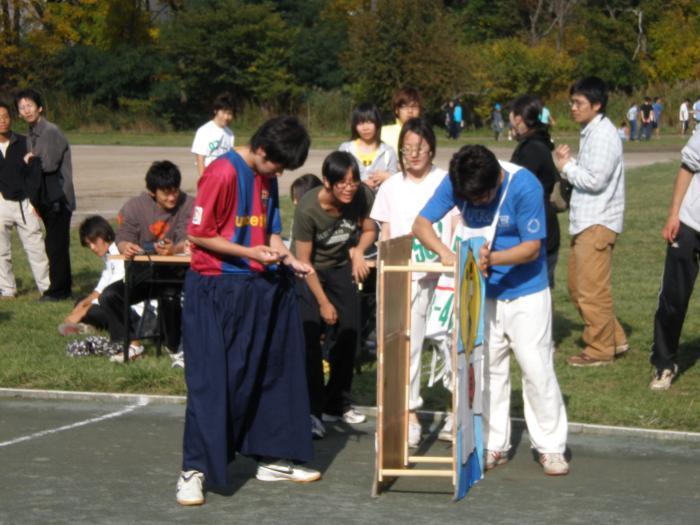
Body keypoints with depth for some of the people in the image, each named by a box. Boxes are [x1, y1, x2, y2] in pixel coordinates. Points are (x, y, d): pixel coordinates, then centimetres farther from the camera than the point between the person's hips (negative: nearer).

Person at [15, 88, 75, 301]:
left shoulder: (51, 132, -12)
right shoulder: (31, 136, 16)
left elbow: (50, 164, -20)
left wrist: (31, 162, -3)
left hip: (58, 198, -8)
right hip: (46, 200, 8)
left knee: (56, 245, -8)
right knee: (55, 245, 11)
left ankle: (58, 289, -4)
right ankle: (63, 289, 17)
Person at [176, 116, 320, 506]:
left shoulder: (267, 178, 9)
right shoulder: (223, 173, -16)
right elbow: (198, 235, -14)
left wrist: (290, 259, 0)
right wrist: (249, 253, -19)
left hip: (262, 287, 8)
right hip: (218, 291, -8)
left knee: (273, 372, 13)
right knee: (213, 381, -5)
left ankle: (273, 458, 25)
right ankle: (195, 470, 1)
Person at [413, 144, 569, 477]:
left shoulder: (524, 186, -23)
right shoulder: (455, 183, -12)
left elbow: (533, 247, -20)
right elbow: (421, 224, -13)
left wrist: (492, 258, -37)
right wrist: (444, 252, -33)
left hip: (526, 291, -4)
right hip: (483, 291, 4)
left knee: (537, 369, -4)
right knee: (488, 369, 8)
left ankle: (550, 448, 6)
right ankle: (494, 446, 18)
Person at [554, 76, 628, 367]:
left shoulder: (603, 135, -15)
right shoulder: (590, 132, 16)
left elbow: (595, 180, -21)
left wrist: (567, 167, -7)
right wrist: (567, 161, 0)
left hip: (598, 223, -10)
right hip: (584, 222, 10)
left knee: (592, 289, -4)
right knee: (578, 287, 15)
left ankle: (600, 349, 7)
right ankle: (614, 339, 23)